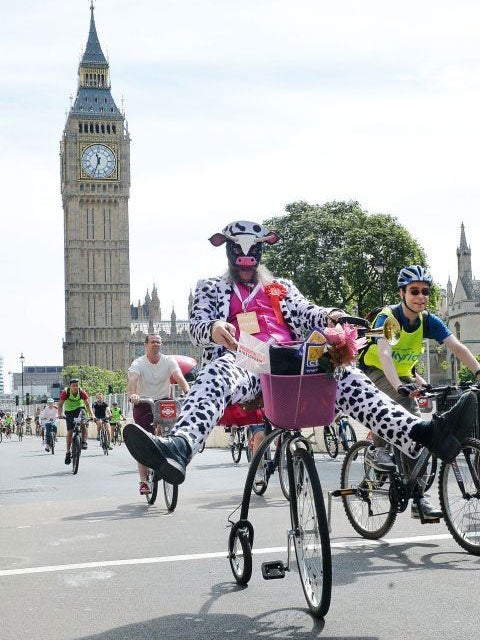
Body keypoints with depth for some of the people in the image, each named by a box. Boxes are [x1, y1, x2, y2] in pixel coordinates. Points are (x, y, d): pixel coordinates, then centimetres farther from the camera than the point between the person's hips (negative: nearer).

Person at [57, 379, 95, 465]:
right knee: (70, 431, -5)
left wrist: (92, 415, -34)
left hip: (79, 409, 0)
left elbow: (87, 404, -20)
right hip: (69, 411, 0)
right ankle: (68, 453, 3)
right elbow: (60, 404, -21)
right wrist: (59, 414, -38)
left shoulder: (81, 392, -22)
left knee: (83, 424, -29)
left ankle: (84, 442, -17)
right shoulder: (65, 392, -24)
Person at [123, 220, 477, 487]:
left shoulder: (282, 288, 32)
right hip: (242, 363, -2)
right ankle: (178, 449, -69)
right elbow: (197, 323, 7)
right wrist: (214, 328, -20)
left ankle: (423, 434, -47)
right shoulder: (212, 289, 26)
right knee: (218, 371, -40)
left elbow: (304, 312, 13)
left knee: (345, 375, -26)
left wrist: (328, 316, -13)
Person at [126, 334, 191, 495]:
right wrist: (132, 395, -52)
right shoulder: (138, 363, -11)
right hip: (143, 404, -1)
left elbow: (179, 377, -23)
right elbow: (132, 380, -29)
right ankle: (143, 482, 0)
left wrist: (187, 391, -43)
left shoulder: (169, 361, -6)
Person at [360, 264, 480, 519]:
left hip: (403, 375, 5)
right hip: (375, 373, -5)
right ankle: (377, 448, -16)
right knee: (401, 400, -36)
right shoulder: (387, 317, -25)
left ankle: (419, 498, -1)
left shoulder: (429, 321, -10)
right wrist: (400, 386, -57)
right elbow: (384, 354, -41)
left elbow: (457, 347, -21)